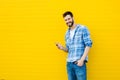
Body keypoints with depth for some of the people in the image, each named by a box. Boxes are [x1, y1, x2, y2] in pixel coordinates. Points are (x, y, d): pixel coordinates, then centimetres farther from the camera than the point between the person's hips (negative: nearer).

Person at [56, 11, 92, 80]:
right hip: (69, 63, 6)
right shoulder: (67, 33, 15)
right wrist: (62, 48, -2)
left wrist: (82, 59, -15)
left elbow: (88, 44, -7)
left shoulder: (83, 29, -3)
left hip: (79, 62, -6)